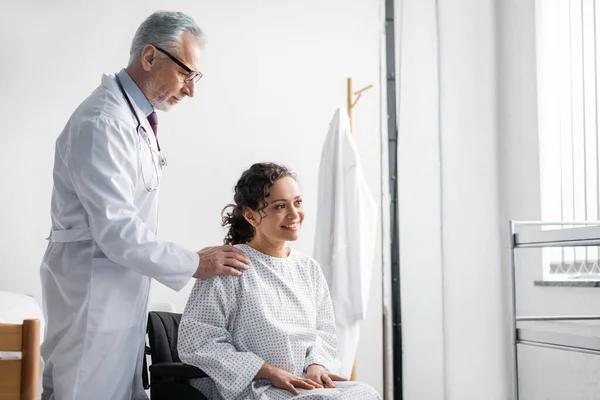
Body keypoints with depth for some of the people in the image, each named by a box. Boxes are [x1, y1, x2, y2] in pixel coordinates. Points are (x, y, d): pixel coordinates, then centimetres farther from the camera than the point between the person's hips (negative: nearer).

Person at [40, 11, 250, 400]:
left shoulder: (140, 117, 10)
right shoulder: (102, 123, -20)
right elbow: (115, 230, -24)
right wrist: (194, 264, -16)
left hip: (124, 286, 9)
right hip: (94, 290, -9)